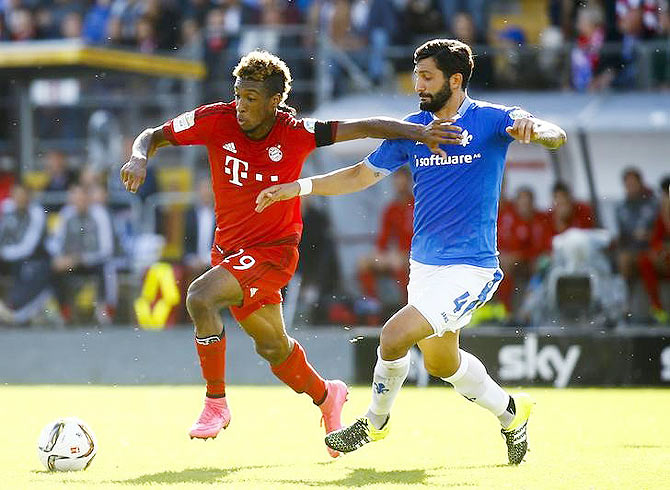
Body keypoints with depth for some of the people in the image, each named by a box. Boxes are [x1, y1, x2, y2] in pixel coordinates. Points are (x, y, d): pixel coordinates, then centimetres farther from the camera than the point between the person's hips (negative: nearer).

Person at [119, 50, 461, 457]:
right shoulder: (217, 121, -13)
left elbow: (364, 128, -17)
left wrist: (418, 132, -28)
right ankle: (326, 396, 48)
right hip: (229, 247, 5)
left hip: (273, 250, -5)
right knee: (272, 346, 18)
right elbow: (154, 136, -2)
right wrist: (139, 159, -24)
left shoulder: (295, 134, -20)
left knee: (200, 298, -28)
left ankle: (216, 404, -13)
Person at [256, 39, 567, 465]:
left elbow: (556, 137, -23)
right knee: (441, 364, 18)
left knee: (395, 336, -19)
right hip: (424, 265, 7)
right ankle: (510, 413, 41)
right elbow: (362, 175, 13)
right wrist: (298, 187, 4)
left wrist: (533, 129, -46)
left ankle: (375, 422, 6)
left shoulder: (489, 120, -10)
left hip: (469, 268, -7)